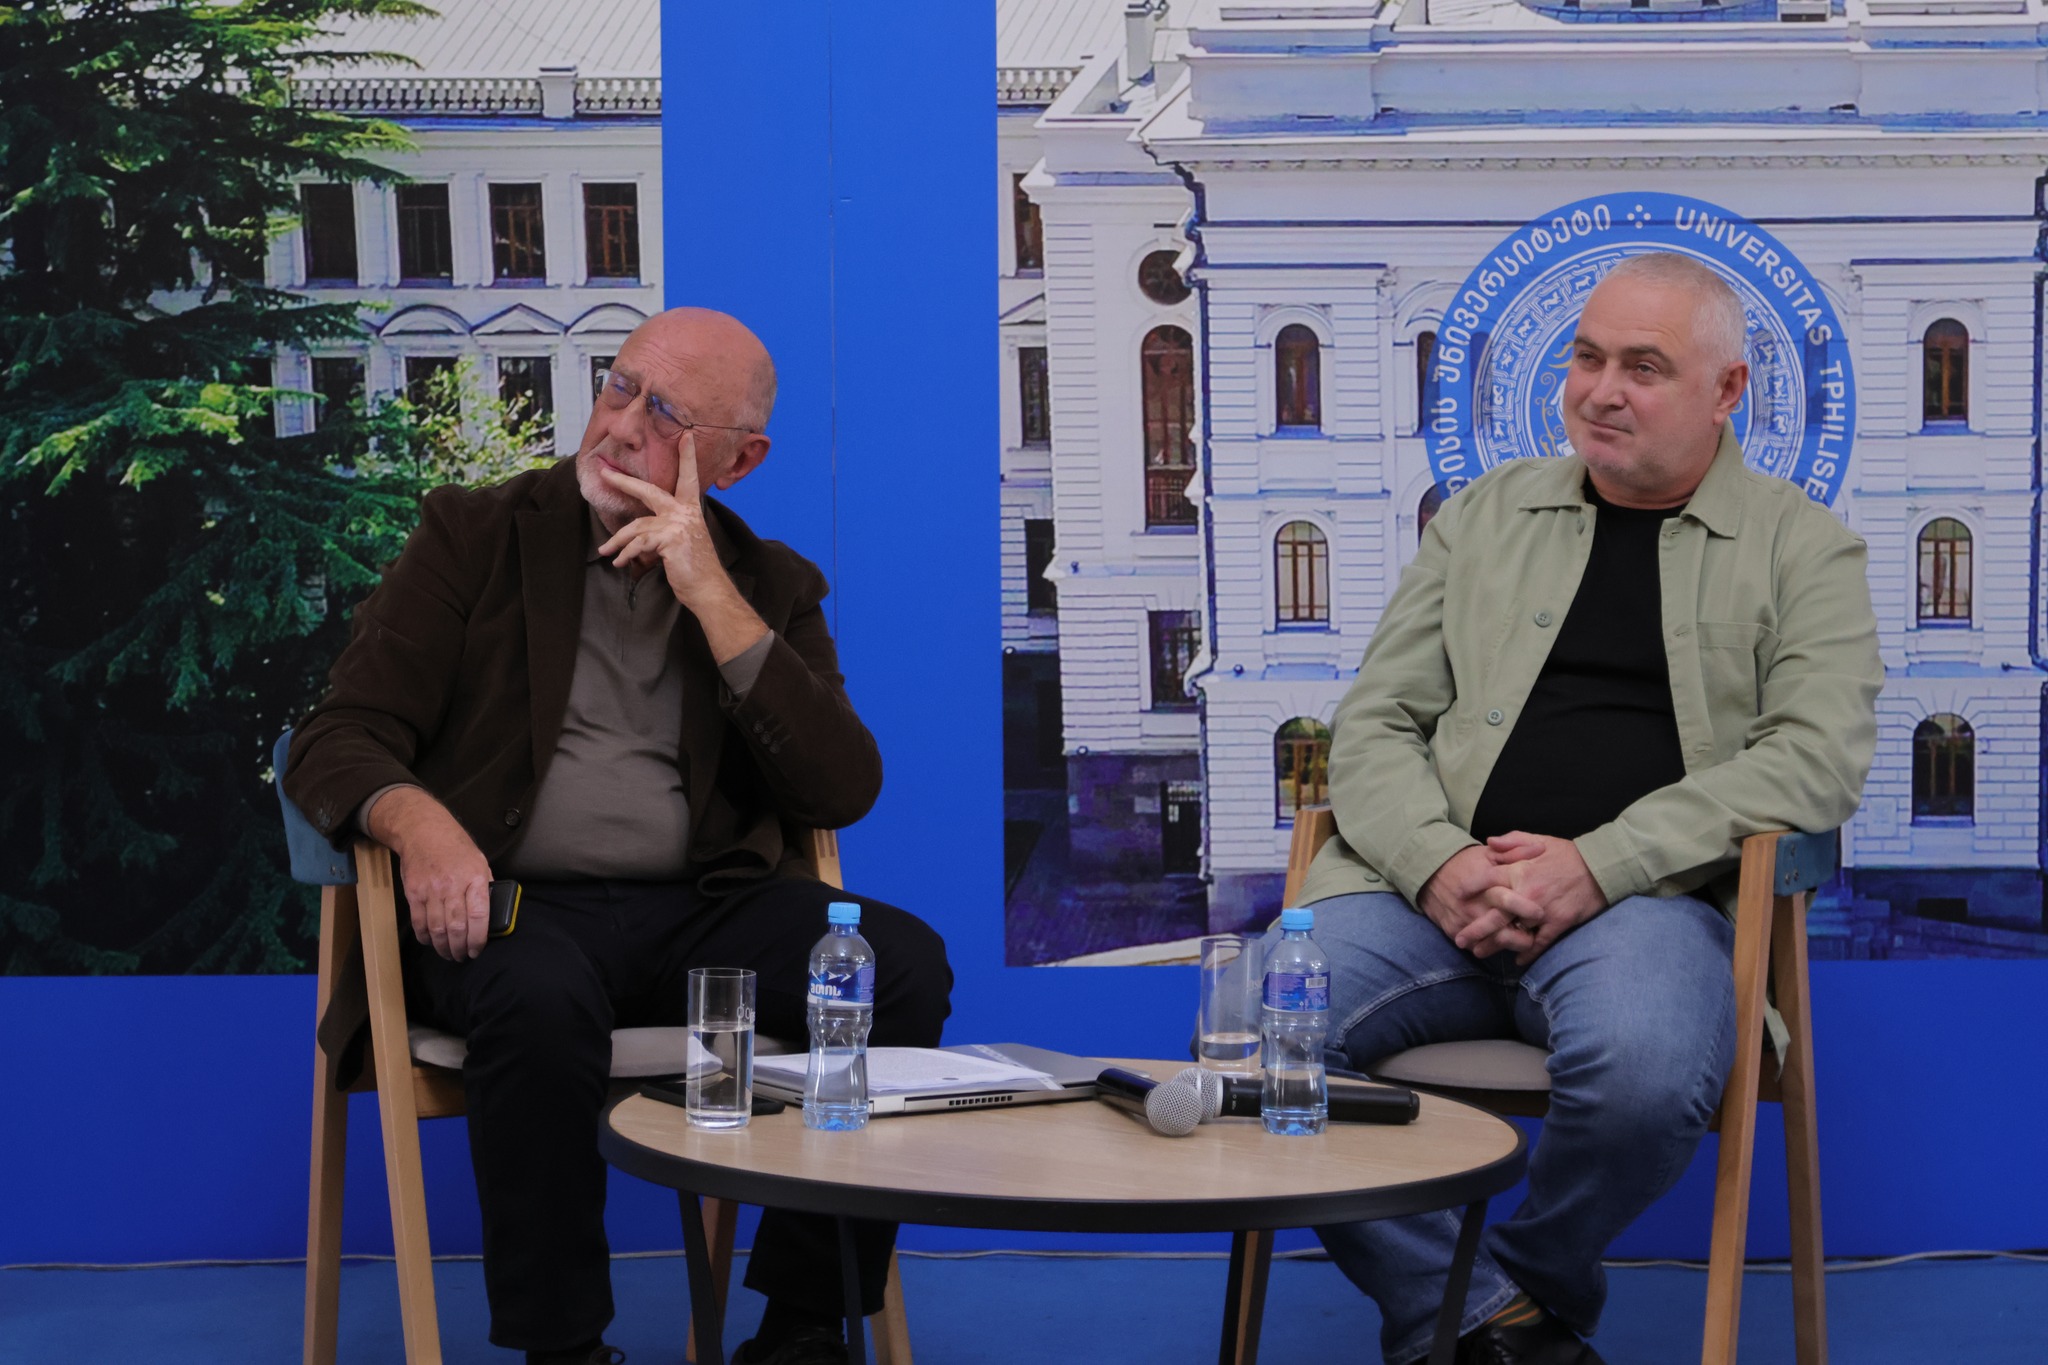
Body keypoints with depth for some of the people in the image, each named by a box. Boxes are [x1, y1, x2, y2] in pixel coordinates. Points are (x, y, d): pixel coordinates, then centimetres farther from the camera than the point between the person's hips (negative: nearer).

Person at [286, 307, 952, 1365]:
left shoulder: (771, 588, 13)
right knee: (540, 997, -37)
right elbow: (337, 742, 1)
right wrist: (422, 823, -24)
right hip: (515, 903, -2)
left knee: (904, 963, -24)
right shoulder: (475, 535, 8)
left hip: (700, 909, 3)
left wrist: (711, 595, -8)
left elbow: (843, 791, -2)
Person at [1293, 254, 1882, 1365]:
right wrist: (1439, 865, -9)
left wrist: (1596, 865, -15)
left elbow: (1819, 756, -4)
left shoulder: (1802, 547, 11)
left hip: (1645, 898, -2)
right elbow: (1374, 726, 14)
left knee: (1646, 1072, -37)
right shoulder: (1484, 515, 20)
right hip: (1439, 887, 3)